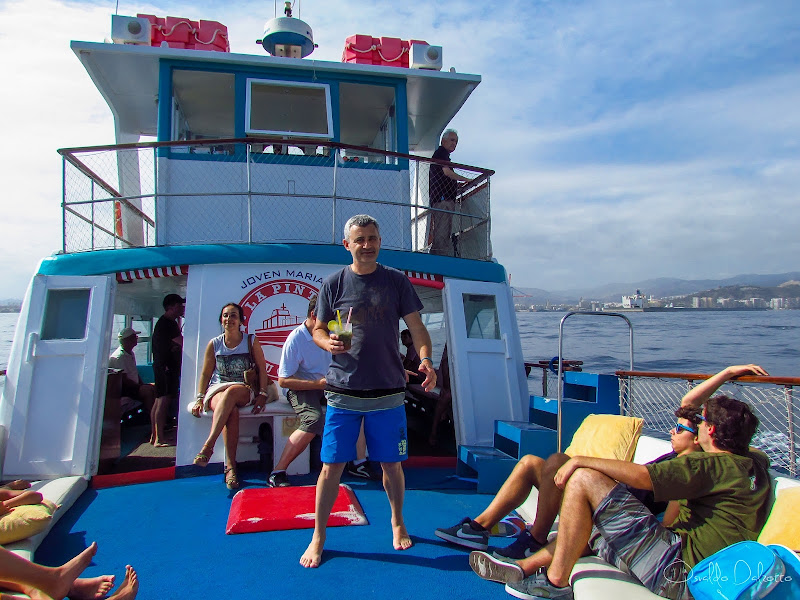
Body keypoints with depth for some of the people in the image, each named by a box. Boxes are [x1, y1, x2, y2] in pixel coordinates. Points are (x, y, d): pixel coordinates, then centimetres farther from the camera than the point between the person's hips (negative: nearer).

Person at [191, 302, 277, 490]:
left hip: (245, 391, -1)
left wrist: (262, 395, -9)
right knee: (231, 411, -35)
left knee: (232, 392, -39)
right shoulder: (214, 344, 9)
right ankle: (230, 467, -37)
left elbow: (262, 369, 2)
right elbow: (205, 374, 12)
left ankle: (208, 445, -42)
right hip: (218, 391, 1)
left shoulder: (251, 341, 5)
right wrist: (200, 399, 0)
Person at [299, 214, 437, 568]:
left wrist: (425, 359, -15)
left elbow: (416, 328, 4)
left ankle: (397, 524, 36)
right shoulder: (334, 283, 4)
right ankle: (318, 538, 20)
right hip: (343, 390, 0)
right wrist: (328, 342, -14)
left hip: (388, 392, 1)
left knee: (391, 463, 11)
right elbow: (318, 330, 9)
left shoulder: (396, 282, 4)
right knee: (332, 465, 2)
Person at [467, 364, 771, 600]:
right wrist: (727, 373, 23)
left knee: (584, 479, -15)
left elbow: (639, 476, -25)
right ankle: (524, 567, 27)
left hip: (679, 574, -11)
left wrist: (580, 460, -16)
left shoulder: (711, 465, -17)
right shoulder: (752, 462, 11)